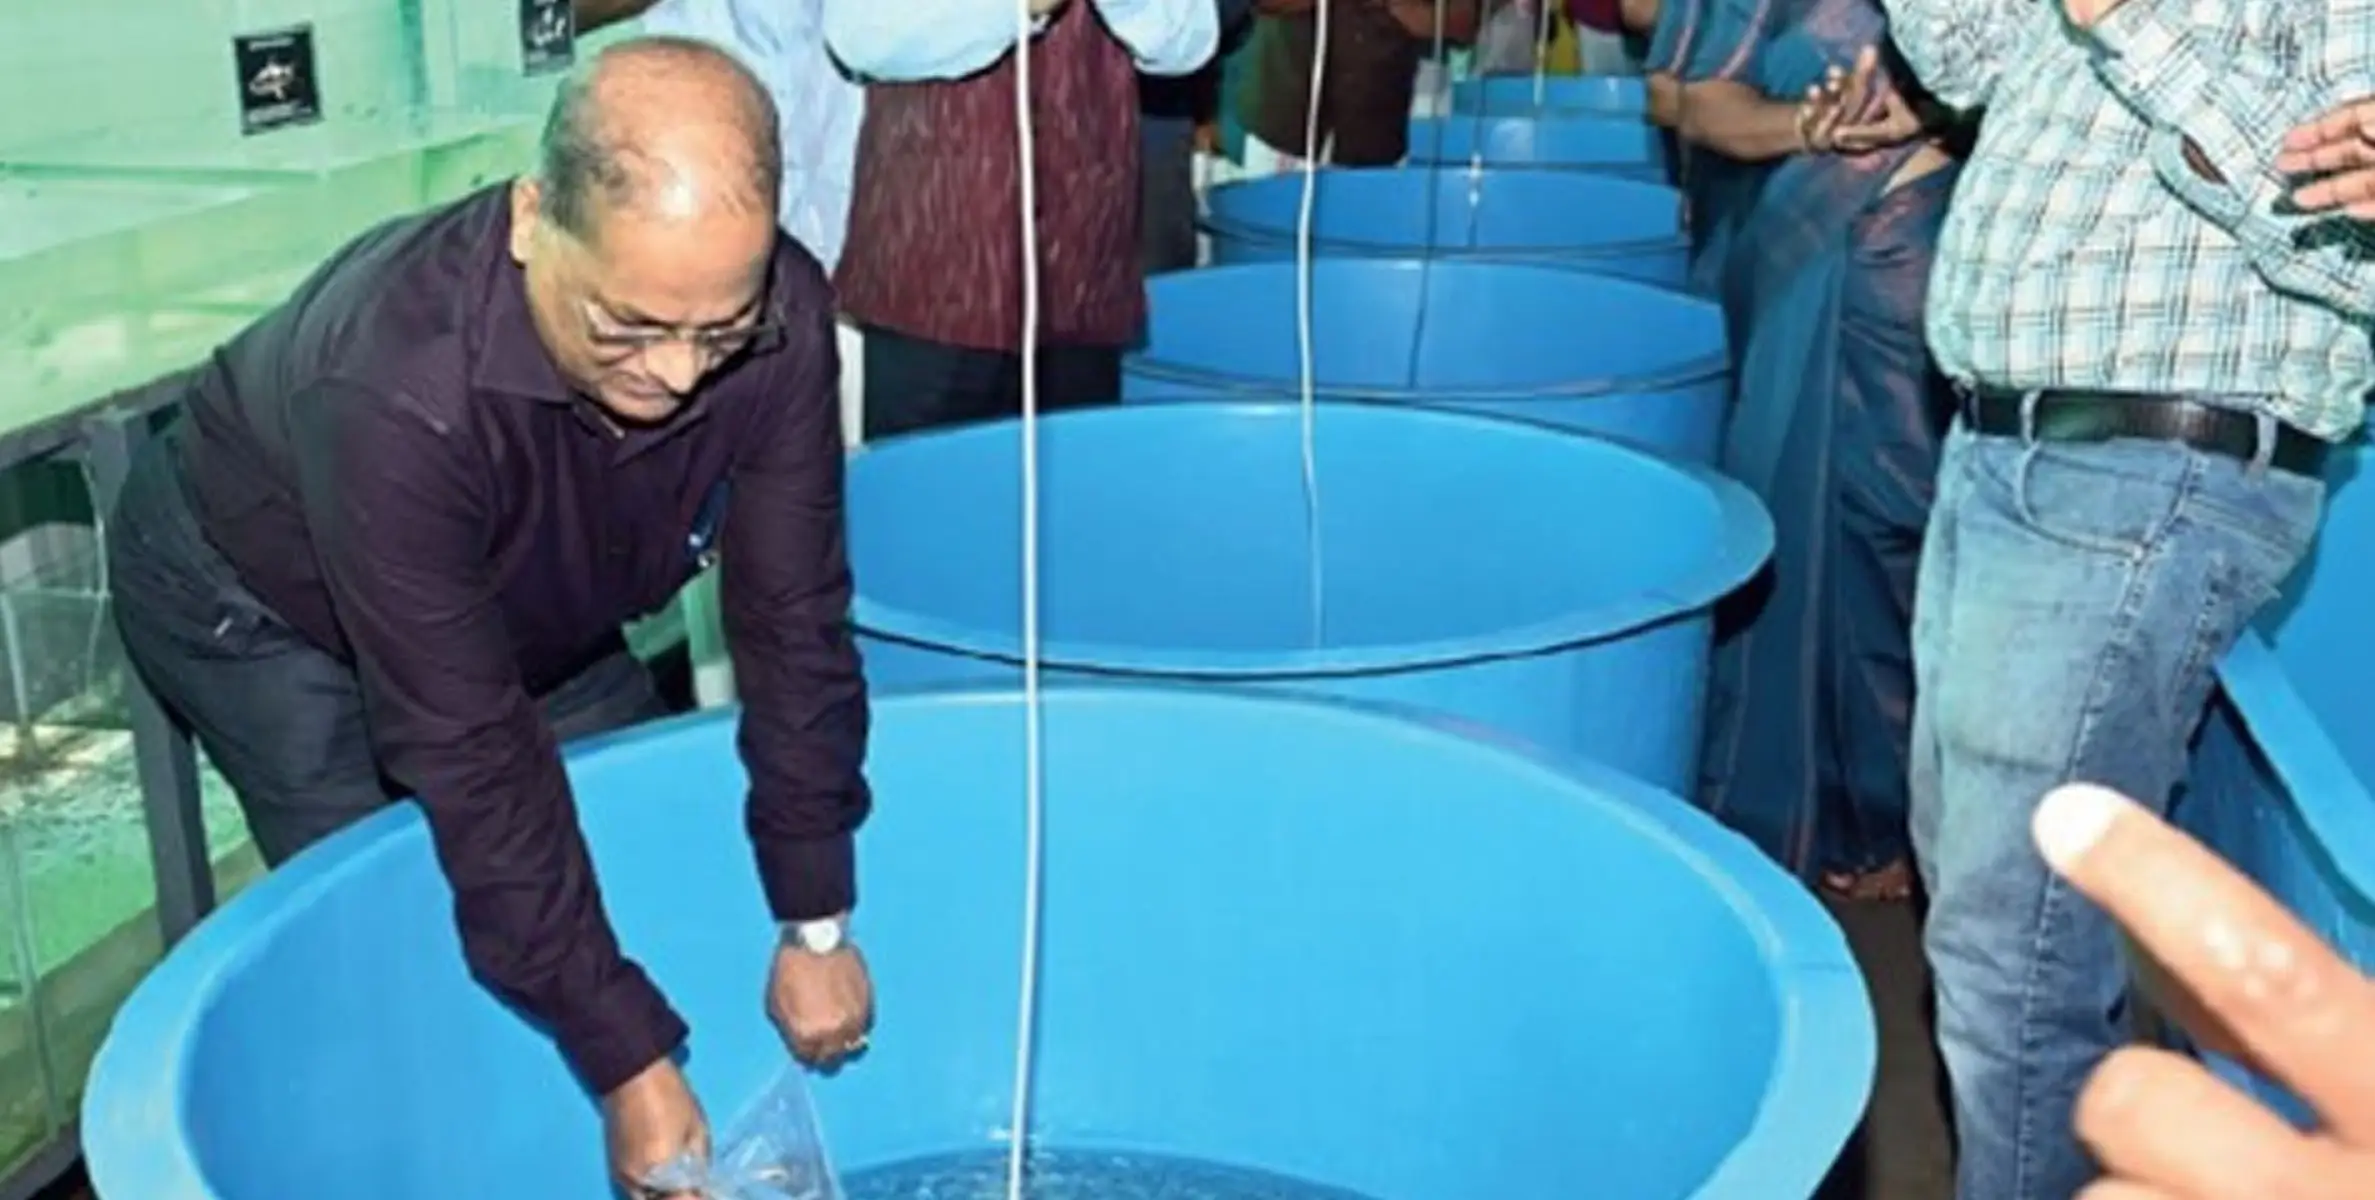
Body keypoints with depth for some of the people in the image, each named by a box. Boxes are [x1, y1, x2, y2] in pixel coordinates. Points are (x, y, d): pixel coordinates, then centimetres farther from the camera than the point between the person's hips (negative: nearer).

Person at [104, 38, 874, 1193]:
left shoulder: (779, 319, -30)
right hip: (261, 603, -4)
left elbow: (792, 616, -20)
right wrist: (625, 1065, -34)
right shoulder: (396, 392, -43)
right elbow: (467, 758, -38)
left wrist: (817, 924, -17)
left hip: (524, 602, 5)